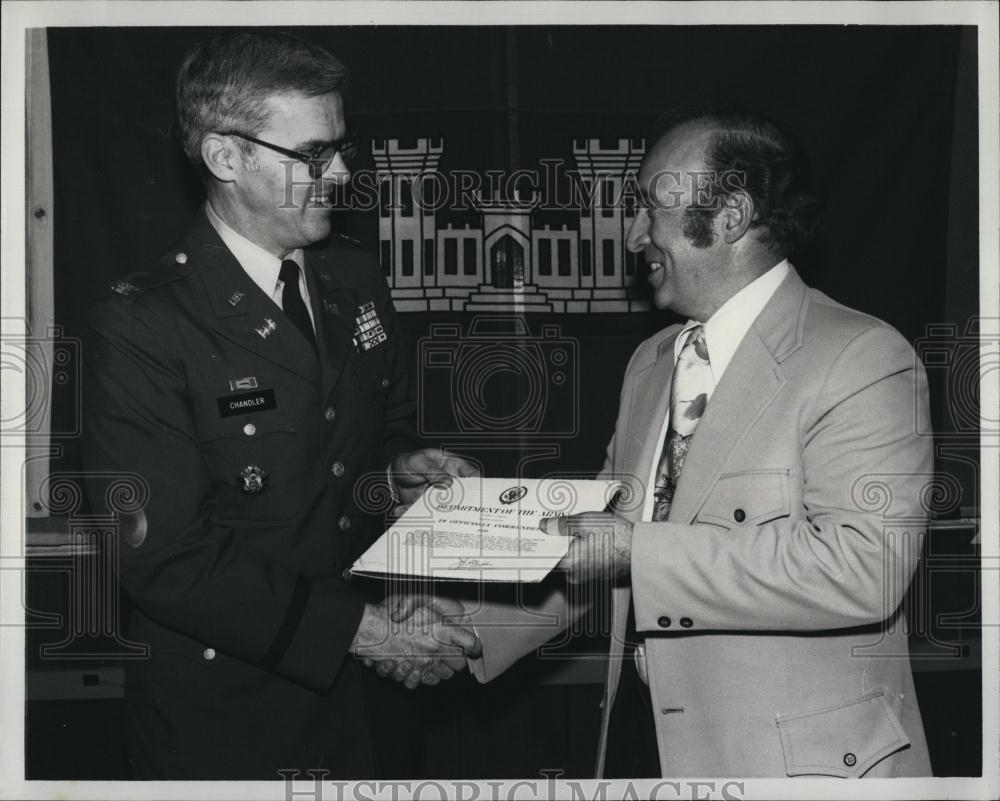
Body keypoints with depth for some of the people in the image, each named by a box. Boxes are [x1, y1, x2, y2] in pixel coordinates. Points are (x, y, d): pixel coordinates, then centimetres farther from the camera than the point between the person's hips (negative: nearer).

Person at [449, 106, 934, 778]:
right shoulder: (650, 363, 10)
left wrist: (641, 554, -25)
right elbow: (589, 546, 14)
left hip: (800, 760, -6)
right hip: (638, 736, 6)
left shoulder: (864, 360, -14)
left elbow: (863, 568, -27)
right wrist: (467, 633, 3)